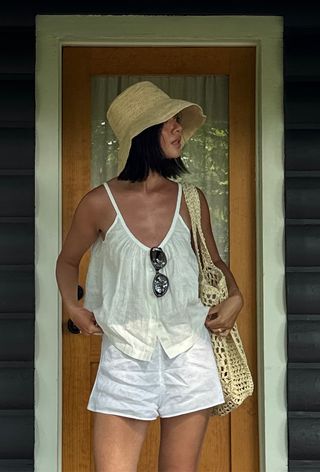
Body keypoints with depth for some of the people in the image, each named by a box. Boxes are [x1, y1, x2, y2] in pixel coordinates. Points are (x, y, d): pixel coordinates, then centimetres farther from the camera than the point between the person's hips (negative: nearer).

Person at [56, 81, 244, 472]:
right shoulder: (100, 203, -4)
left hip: (189, 355, 2)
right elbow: (67, 261, 13)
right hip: (125, 356, -2)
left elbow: (214, 261, 17)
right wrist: (73, 307, -3)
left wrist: (235, 296, -1)